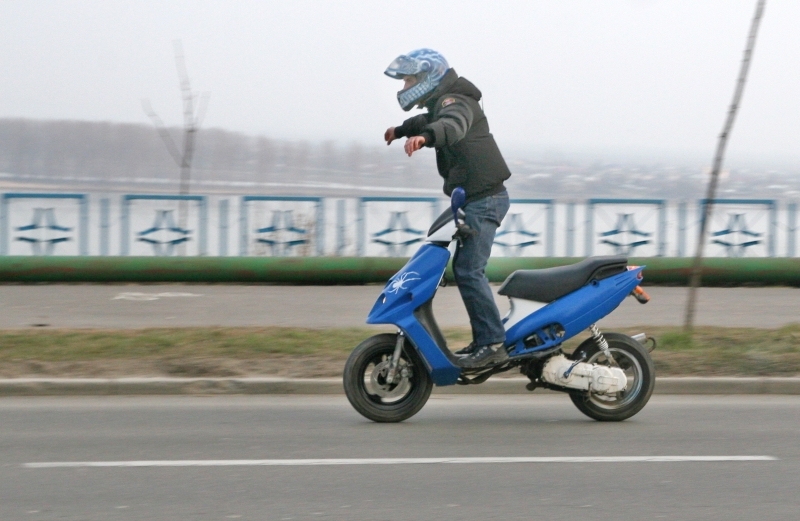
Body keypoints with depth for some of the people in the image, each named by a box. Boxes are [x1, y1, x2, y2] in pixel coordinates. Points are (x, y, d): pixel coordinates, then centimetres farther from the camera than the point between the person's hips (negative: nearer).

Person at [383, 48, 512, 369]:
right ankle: (484, 341, 14)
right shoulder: (442, 104, 20)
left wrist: (424, 136, -57)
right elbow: (429, 122, 46)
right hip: (478, 198, 11)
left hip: (484, 198, -11)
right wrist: (402, 130, 63)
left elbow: (452, 125, -38)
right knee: (467, 270, 12)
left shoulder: (454, 101, -12)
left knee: (468, 270, -16)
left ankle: (492, 344, -19)